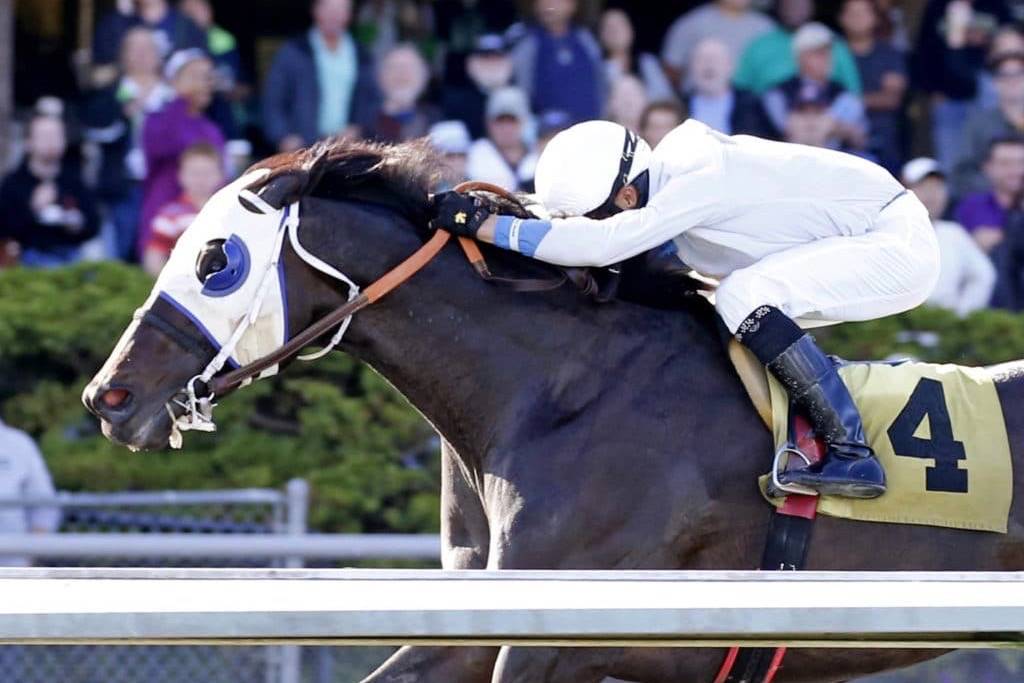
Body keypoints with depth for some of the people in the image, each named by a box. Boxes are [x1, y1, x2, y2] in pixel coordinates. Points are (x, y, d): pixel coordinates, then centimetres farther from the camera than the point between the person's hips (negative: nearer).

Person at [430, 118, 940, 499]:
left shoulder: (697, 183, -27)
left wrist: (484, 226, -33)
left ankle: (852, 454, -21)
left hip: (897, 243, -10)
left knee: (746, 299, -23)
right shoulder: (670, 173, 1)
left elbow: (602, 244, -36)